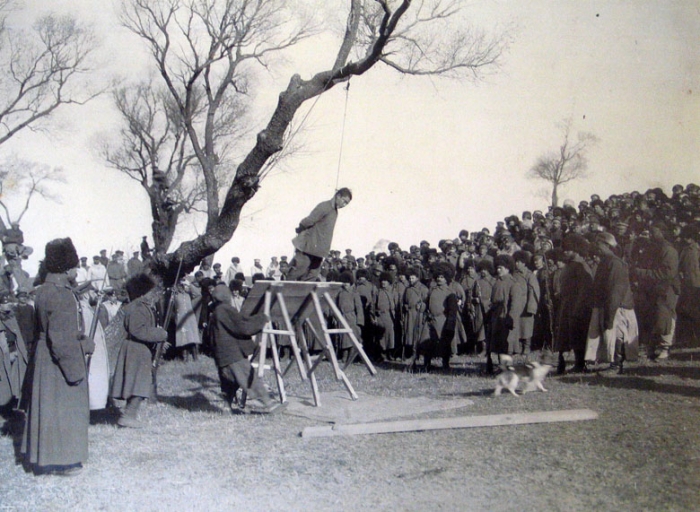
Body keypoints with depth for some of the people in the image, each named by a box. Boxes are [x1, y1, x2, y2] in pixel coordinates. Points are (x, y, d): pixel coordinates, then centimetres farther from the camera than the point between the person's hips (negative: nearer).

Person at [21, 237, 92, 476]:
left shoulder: (44, 290, 7)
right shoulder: (62, 296, -24)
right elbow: (62, 339, -25)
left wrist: (83, 343, 17)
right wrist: (75, 369, -19)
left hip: (44, 356, 10)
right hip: (59, 362, -10)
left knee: (48, 406, 19)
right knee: (62, 409, 3)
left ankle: (43, 454, 31)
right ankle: (60, 460, 14)